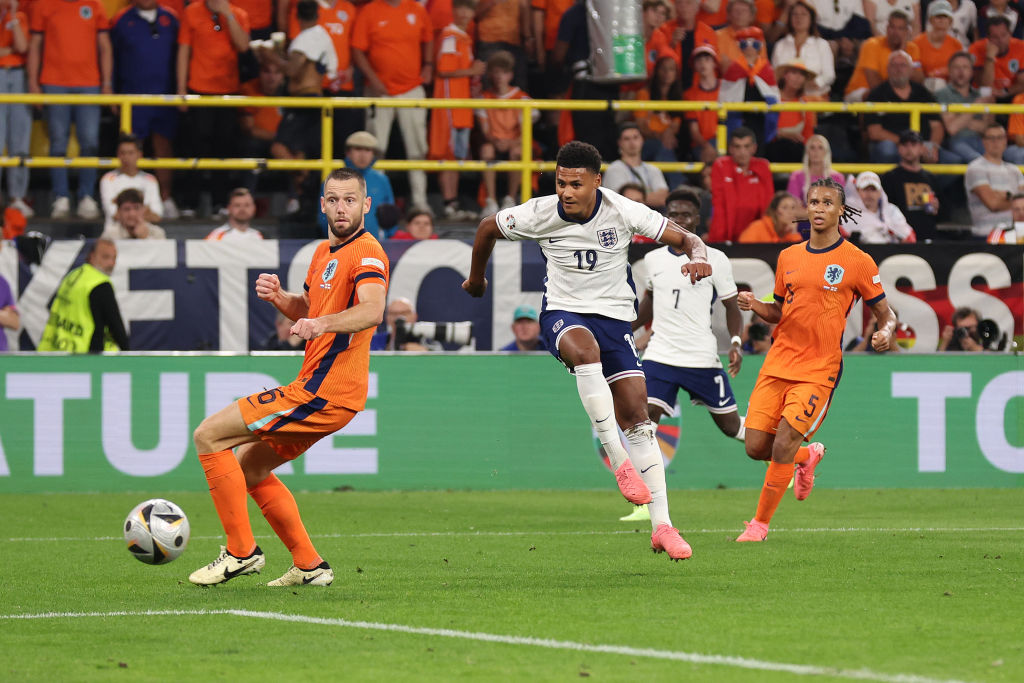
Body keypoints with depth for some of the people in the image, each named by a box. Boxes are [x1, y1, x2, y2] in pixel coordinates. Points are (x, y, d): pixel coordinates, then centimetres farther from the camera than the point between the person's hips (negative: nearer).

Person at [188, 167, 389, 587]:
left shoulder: (366, 253, -13)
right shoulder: (324, 252, 16)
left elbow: (373, 310, -32)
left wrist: (321, 323, -48)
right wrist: (279, 297, 8)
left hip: (322, 393, -10)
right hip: (318, 389, 10)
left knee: (208, 436, -9)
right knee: (249, 466, 23)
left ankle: (241, 551, -6)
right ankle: (309, 566, 20)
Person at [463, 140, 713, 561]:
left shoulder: (622, 211, -12)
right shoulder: (540, 214, -11)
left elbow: (684, 239, -7)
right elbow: (488, 228, 9)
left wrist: (698, 257, -30)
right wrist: (476, 278, 23)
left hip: (614, 316, 2)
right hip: (562, 313, -2)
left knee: (637, 418, -7)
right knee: (585, 348, -39)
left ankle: (662, 525, -3)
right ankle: (620, 462, -38)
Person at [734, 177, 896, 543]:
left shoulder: (857, 262, -3)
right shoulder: (789, 257, 11)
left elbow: (885, 313, 4)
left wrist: (886, 334, -19)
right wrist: (755, 306, 0)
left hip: (819, 370, -5)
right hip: (779, 362, 5)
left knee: (784, 443, -15)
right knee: (756, 446, -1)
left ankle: (760, 523, 2)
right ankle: (807, 456, 32)